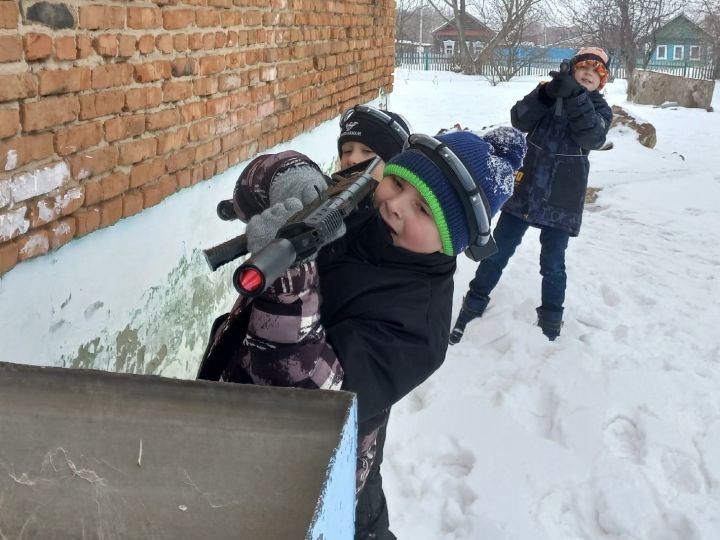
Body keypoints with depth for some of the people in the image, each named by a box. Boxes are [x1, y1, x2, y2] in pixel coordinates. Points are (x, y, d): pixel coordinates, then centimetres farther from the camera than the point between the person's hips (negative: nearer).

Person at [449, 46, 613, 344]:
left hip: (562, 200, -1)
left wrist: (575, 96, -30)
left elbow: (593, 138, -19)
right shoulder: (548, 93, 3)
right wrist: (546, 93, -29)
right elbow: (519, 120, -13)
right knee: (497, 253, 7)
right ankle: (472, 308, 22)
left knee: (552, 264, 6)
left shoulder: (600, 110, 2)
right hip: (524, 190, 1)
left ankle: (550, 323, 24)